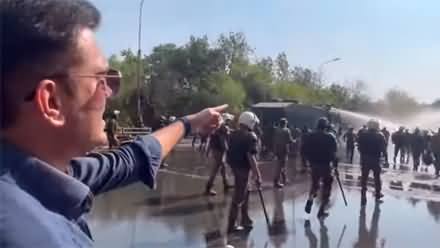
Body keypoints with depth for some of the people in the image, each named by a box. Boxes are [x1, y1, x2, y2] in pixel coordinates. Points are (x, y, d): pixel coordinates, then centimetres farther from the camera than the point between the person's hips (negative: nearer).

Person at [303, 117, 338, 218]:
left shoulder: (311, 136, 0)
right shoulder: (330, 137, -7)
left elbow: (305, 150, 0)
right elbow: (333, 152, -11)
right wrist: (335, 163, -1)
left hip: (314, 163, 3)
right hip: (325, 164, -3)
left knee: (314, 183, 24)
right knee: (326, 185, 8)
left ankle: (310, 200, 0)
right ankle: (321, 211, 7)